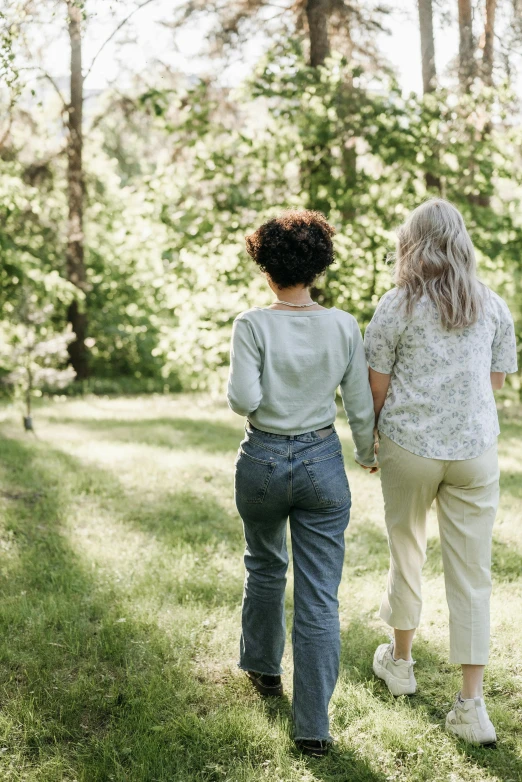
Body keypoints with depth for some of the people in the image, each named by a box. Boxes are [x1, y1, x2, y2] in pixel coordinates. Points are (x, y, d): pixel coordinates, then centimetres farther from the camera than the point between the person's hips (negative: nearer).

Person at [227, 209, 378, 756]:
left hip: (262, 461, 0)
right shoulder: (343, 327, -5)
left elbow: (243, 400, -20)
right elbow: (360, 406, -2)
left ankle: (262, 667, 46)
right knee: (319, 598, 3)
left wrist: (240, 389, 3)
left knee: (264, 567, 27)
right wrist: (368, 454, 16)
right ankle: (312, 726, 4)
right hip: (322, 464, 0)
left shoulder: (253, 325, -11)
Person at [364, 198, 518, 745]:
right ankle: (471, 706, 3)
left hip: (408, 448, -1)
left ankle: (400, 661, 36)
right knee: (472, 573, 4)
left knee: (407, 554, 19)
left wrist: (371, 440, 14)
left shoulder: (397, 307, -5)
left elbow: (377, 389, -3)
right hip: (475, 450, 1)